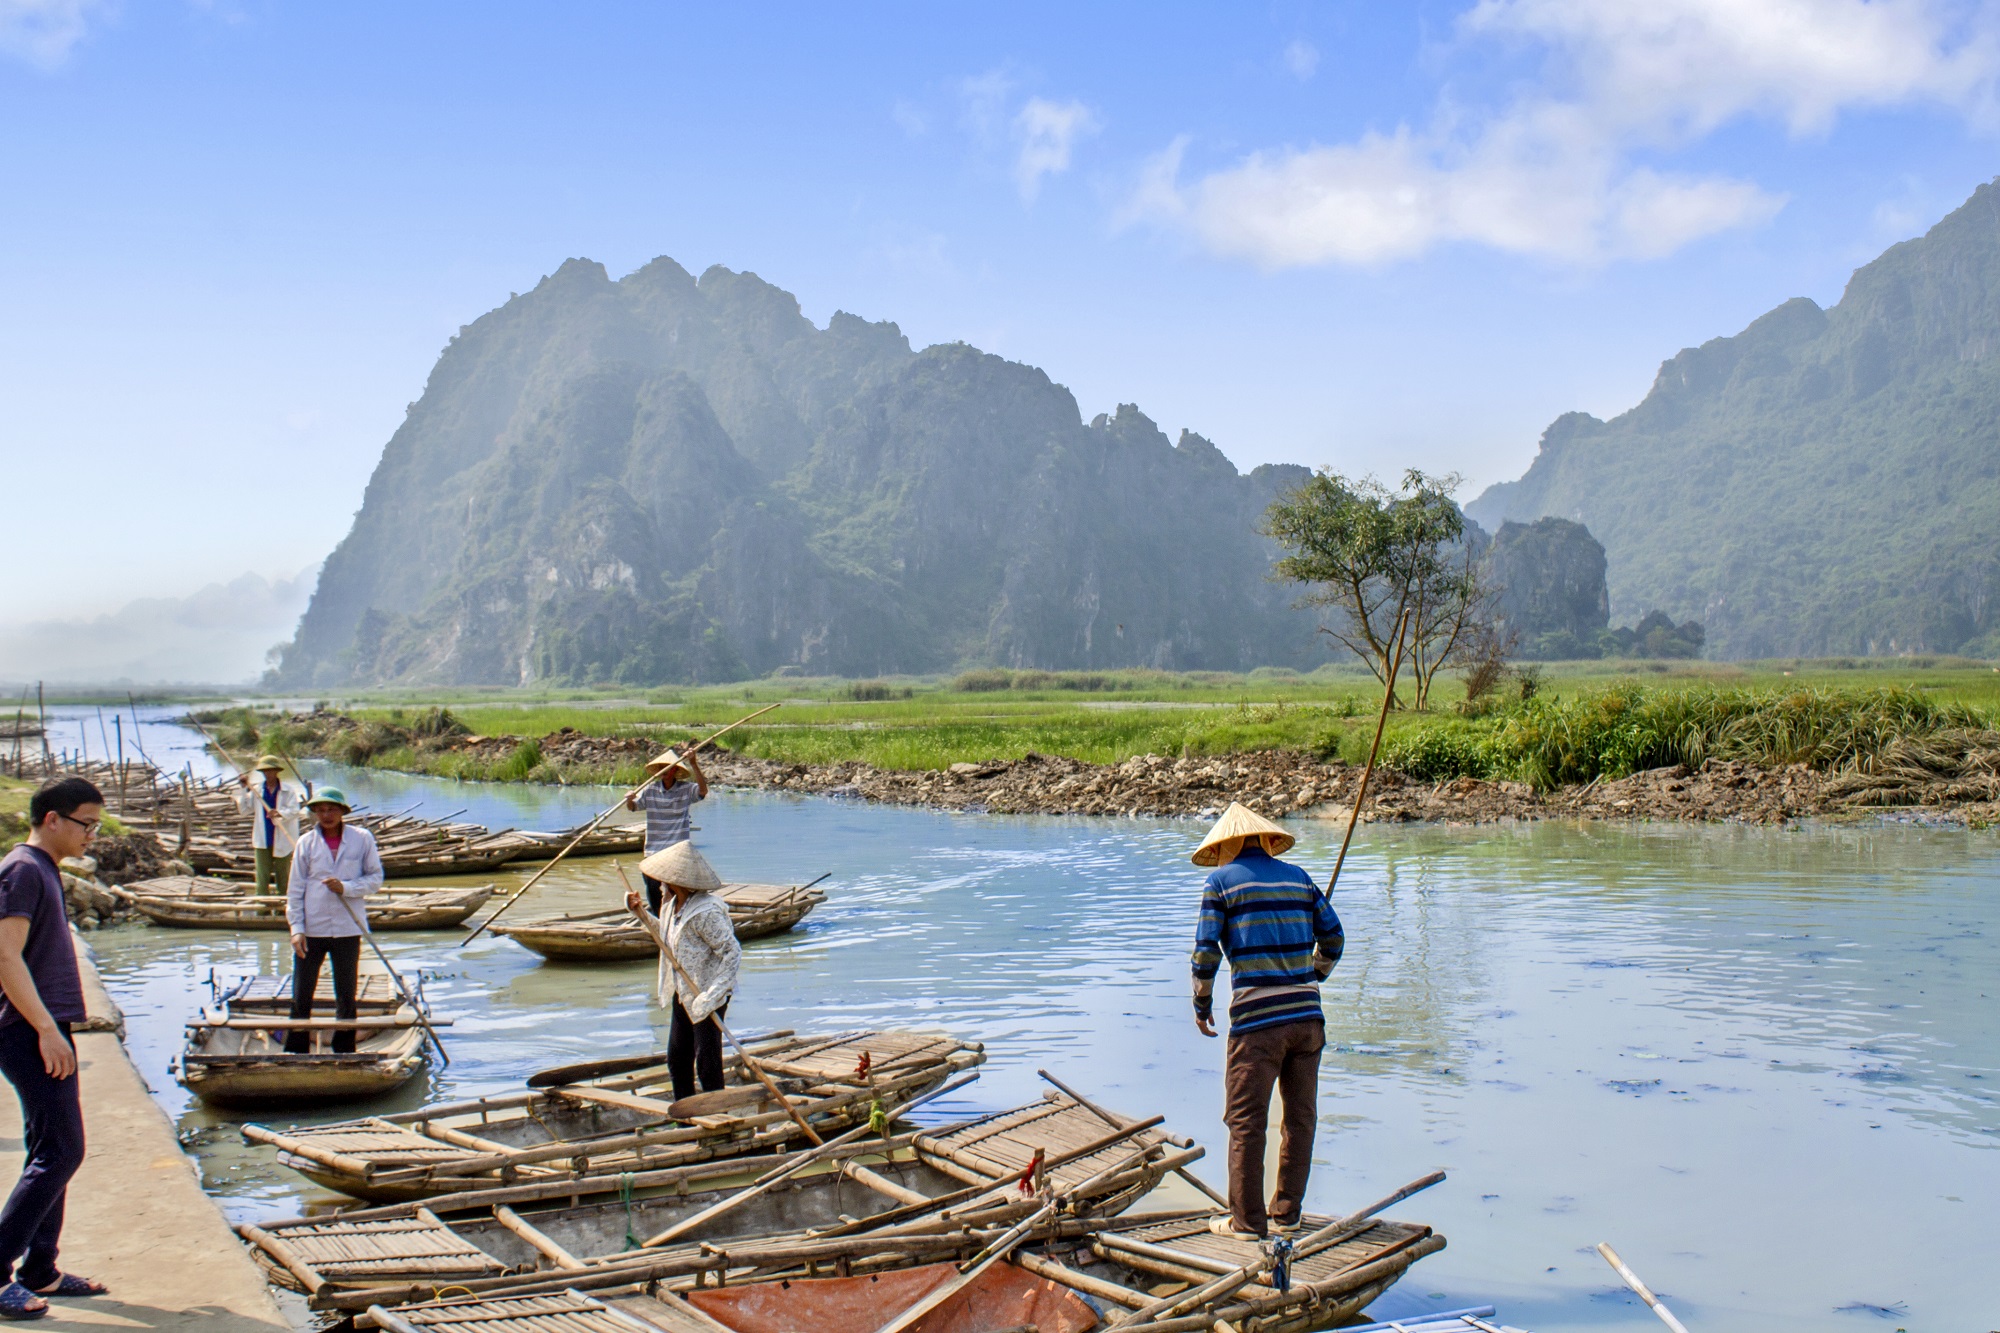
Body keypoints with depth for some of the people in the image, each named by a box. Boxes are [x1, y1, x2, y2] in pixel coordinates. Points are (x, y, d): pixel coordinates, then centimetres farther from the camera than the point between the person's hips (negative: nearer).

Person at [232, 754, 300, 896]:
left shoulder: (288, 791, -1)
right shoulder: (256, 790, 10)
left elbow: (294, 811, -13)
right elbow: (244, 810, 5)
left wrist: (280, 813, -32)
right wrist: (243, 789, -2)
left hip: (282, 841, -2)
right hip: (262, 841, 2)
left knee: (283, 877, 6)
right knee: (262, 878, -2)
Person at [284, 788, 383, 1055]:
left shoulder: (362, 839, -2)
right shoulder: (306, 842, 0)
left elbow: (375, 878, 1)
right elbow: (295, 890, 2)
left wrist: (346, 887, -16)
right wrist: (296, 928, -6)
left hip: (347, 930, 0)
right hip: (311, 930, 0)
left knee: (347, 996, 9)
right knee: (301, 996, 3)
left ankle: (344, 1053, 21)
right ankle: (296, 1054, 14)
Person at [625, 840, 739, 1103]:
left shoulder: (705, 912, -25)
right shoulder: (675, 906, 5)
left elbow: (732, 952, -26)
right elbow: (666, 936, 25)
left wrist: (711, 995, -29)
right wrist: (641, 914, 14)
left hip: (707, 998, -10)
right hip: (683, 995, 10)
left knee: (707, 1064, -2)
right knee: (677, 1060, 17)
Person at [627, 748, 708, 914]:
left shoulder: (685, 790, -3)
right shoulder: (651, 791, 6)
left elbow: (703, 790, -21)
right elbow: (632, 807, 6)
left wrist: (693, 764, -29)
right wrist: (629, 800, -19)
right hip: (654, 849, 3)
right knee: (652, 886, 5)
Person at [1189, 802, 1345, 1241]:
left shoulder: (1221, 881, 3)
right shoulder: (1298, 877, 14)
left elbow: (1206, 953, -3)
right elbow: (1333, 937, 16)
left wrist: (1201, 1008, 9)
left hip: (1256, 1021, -4)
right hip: (1307, 1015, 4)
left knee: (1246, 1121, 3)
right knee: (1300, 1116, 14)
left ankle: (1247, 1219, 6)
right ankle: (1287, 1212, 20)